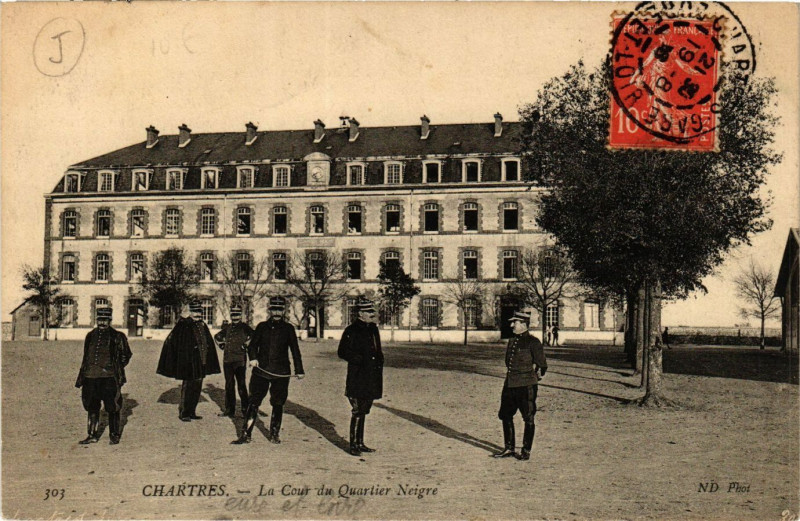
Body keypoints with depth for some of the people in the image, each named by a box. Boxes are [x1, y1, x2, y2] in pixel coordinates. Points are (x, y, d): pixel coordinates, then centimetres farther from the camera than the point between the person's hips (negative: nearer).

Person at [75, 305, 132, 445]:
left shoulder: (117, 337, 1)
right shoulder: (90, 336, 13)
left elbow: (125, 356, 10)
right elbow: (85, 358, 19)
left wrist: (116, 368, 1)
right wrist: (81, 378, 15)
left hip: (109, 377, -4)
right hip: (91, 377, 4)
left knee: (112, 408, 0)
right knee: (92, 407, 9)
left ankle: (114, 435, 12)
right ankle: (93, 435, 19)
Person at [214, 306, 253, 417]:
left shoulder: (244, 327, -3)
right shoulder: (227, 328, 12)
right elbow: (217, 336, 29)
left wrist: (246, 345, -12)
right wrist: (222, 345, 15)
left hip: (240, 361, -5)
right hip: (227, 360, 5)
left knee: (241, 385, -4)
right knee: (229, 385, 10)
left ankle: (245, 409, 1)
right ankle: (230, 409, 17)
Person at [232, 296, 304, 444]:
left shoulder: (288, 328, 7)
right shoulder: (262, 327, 9)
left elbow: (295, 350, 11)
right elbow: (252, 345, 9)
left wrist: (299, 370, 10)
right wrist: (253, 358, -11)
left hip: (281, 372, 0)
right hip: (261, 370, 0)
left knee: (278, 403, 6)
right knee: (254, 402, -3)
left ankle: (274, 434, 18)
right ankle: (246, 434, 2)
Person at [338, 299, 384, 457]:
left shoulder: (373, 329, 14)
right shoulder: (351, 331, -8)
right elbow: (342, 352, -9)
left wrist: (379, 361, 5)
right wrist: (360, 359, -17)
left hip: (371, 378, 7)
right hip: (357, 379, -7)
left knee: (364, 410, 13)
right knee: (357, 411, -7)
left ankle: (360, 443, 20)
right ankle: (353, 445, 0)